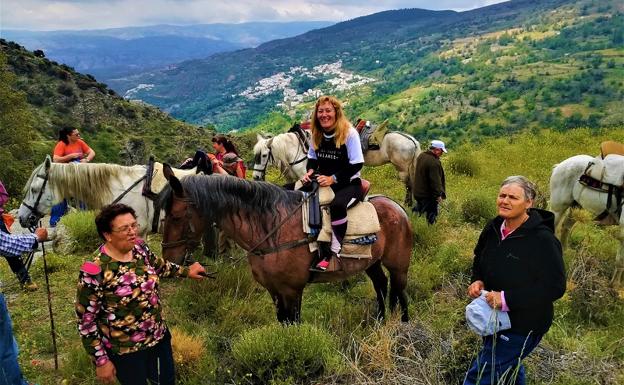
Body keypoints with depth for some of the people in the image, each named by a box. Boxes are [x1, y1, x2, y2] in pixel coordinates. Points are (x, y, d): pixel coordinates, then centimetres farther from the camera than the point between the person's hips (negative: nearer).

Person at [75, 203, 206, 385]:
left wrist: (186, 271, 19)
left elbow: (159, 266, 14)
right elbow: (86, 321, -18)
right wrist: (101, 361, -14)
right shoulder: (94, 272, -26)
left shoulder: (139, 248, -8)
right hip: (126, 351, -6)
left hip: (160, 336, 6)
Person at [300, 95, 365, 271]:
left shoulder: (349, 133, -13)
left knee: (336, 205, -37)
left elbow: (356, 164, -16)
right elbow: (312, 158, 16)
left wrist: (333, 178, -24)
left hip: (349, 184, -6)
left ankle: (334, 251, -21)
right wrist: (310, 171, -8)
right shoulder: (316, 134, 5)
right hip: (324, 183, 6)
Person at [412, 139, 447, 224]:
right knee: (431, 215, 2)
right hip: (428, 195, -9)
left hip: (417, 192, 9)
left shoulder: (421, 156, 5)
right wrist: (438, 195, -15)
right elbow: (435, 181, -24)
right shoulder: (434, 162, -26)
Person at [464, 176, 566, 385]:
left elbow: (555, 287, -23)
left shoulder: (543, 240, -24)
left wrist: (507, 299, -27)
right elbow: (479, 259, 15)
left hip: (522, 326, -7)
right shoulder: (494, 228, -3)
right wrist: (477, 280, -6)